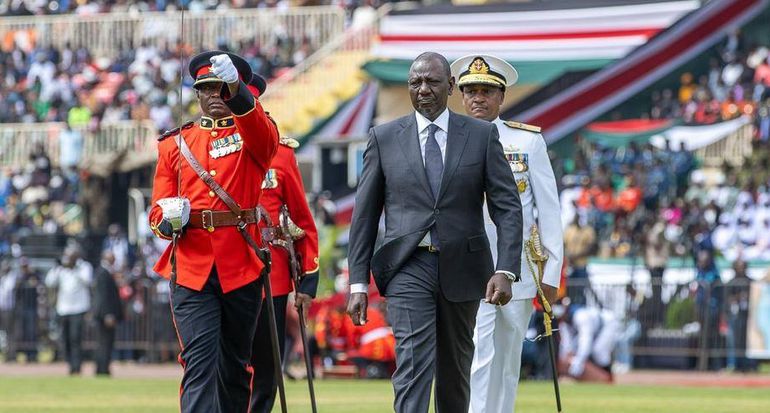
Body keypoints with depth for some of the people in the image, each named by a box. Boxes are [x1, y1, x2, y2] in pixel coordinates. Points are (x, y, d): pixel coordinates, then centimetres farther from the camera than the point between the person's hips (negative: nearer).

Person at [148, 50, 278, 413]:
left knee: (235, 365, 11)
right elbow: (158, 213, 9)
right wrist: (169, 218, -16)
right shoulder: (174, 144, 11)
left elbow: (264, 135, -22)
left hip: (241, 268, 0)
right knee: (200, 362, -13)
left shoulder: (252, 134, 5)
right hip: (191, 269, 0)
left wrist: (237, 93, -40)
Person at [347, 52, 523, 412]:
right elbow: (365, 215, 6)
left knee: (455, 372, 12)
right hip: (409, 266, -2)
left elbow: (507, 207, 0)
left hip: (461, 267, 2)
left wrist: (505, 271, -12)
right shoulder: (384, 138, 4)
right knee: (413, 367, -16)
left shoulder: (482, 135, 4)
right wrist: (358, 283, 0)